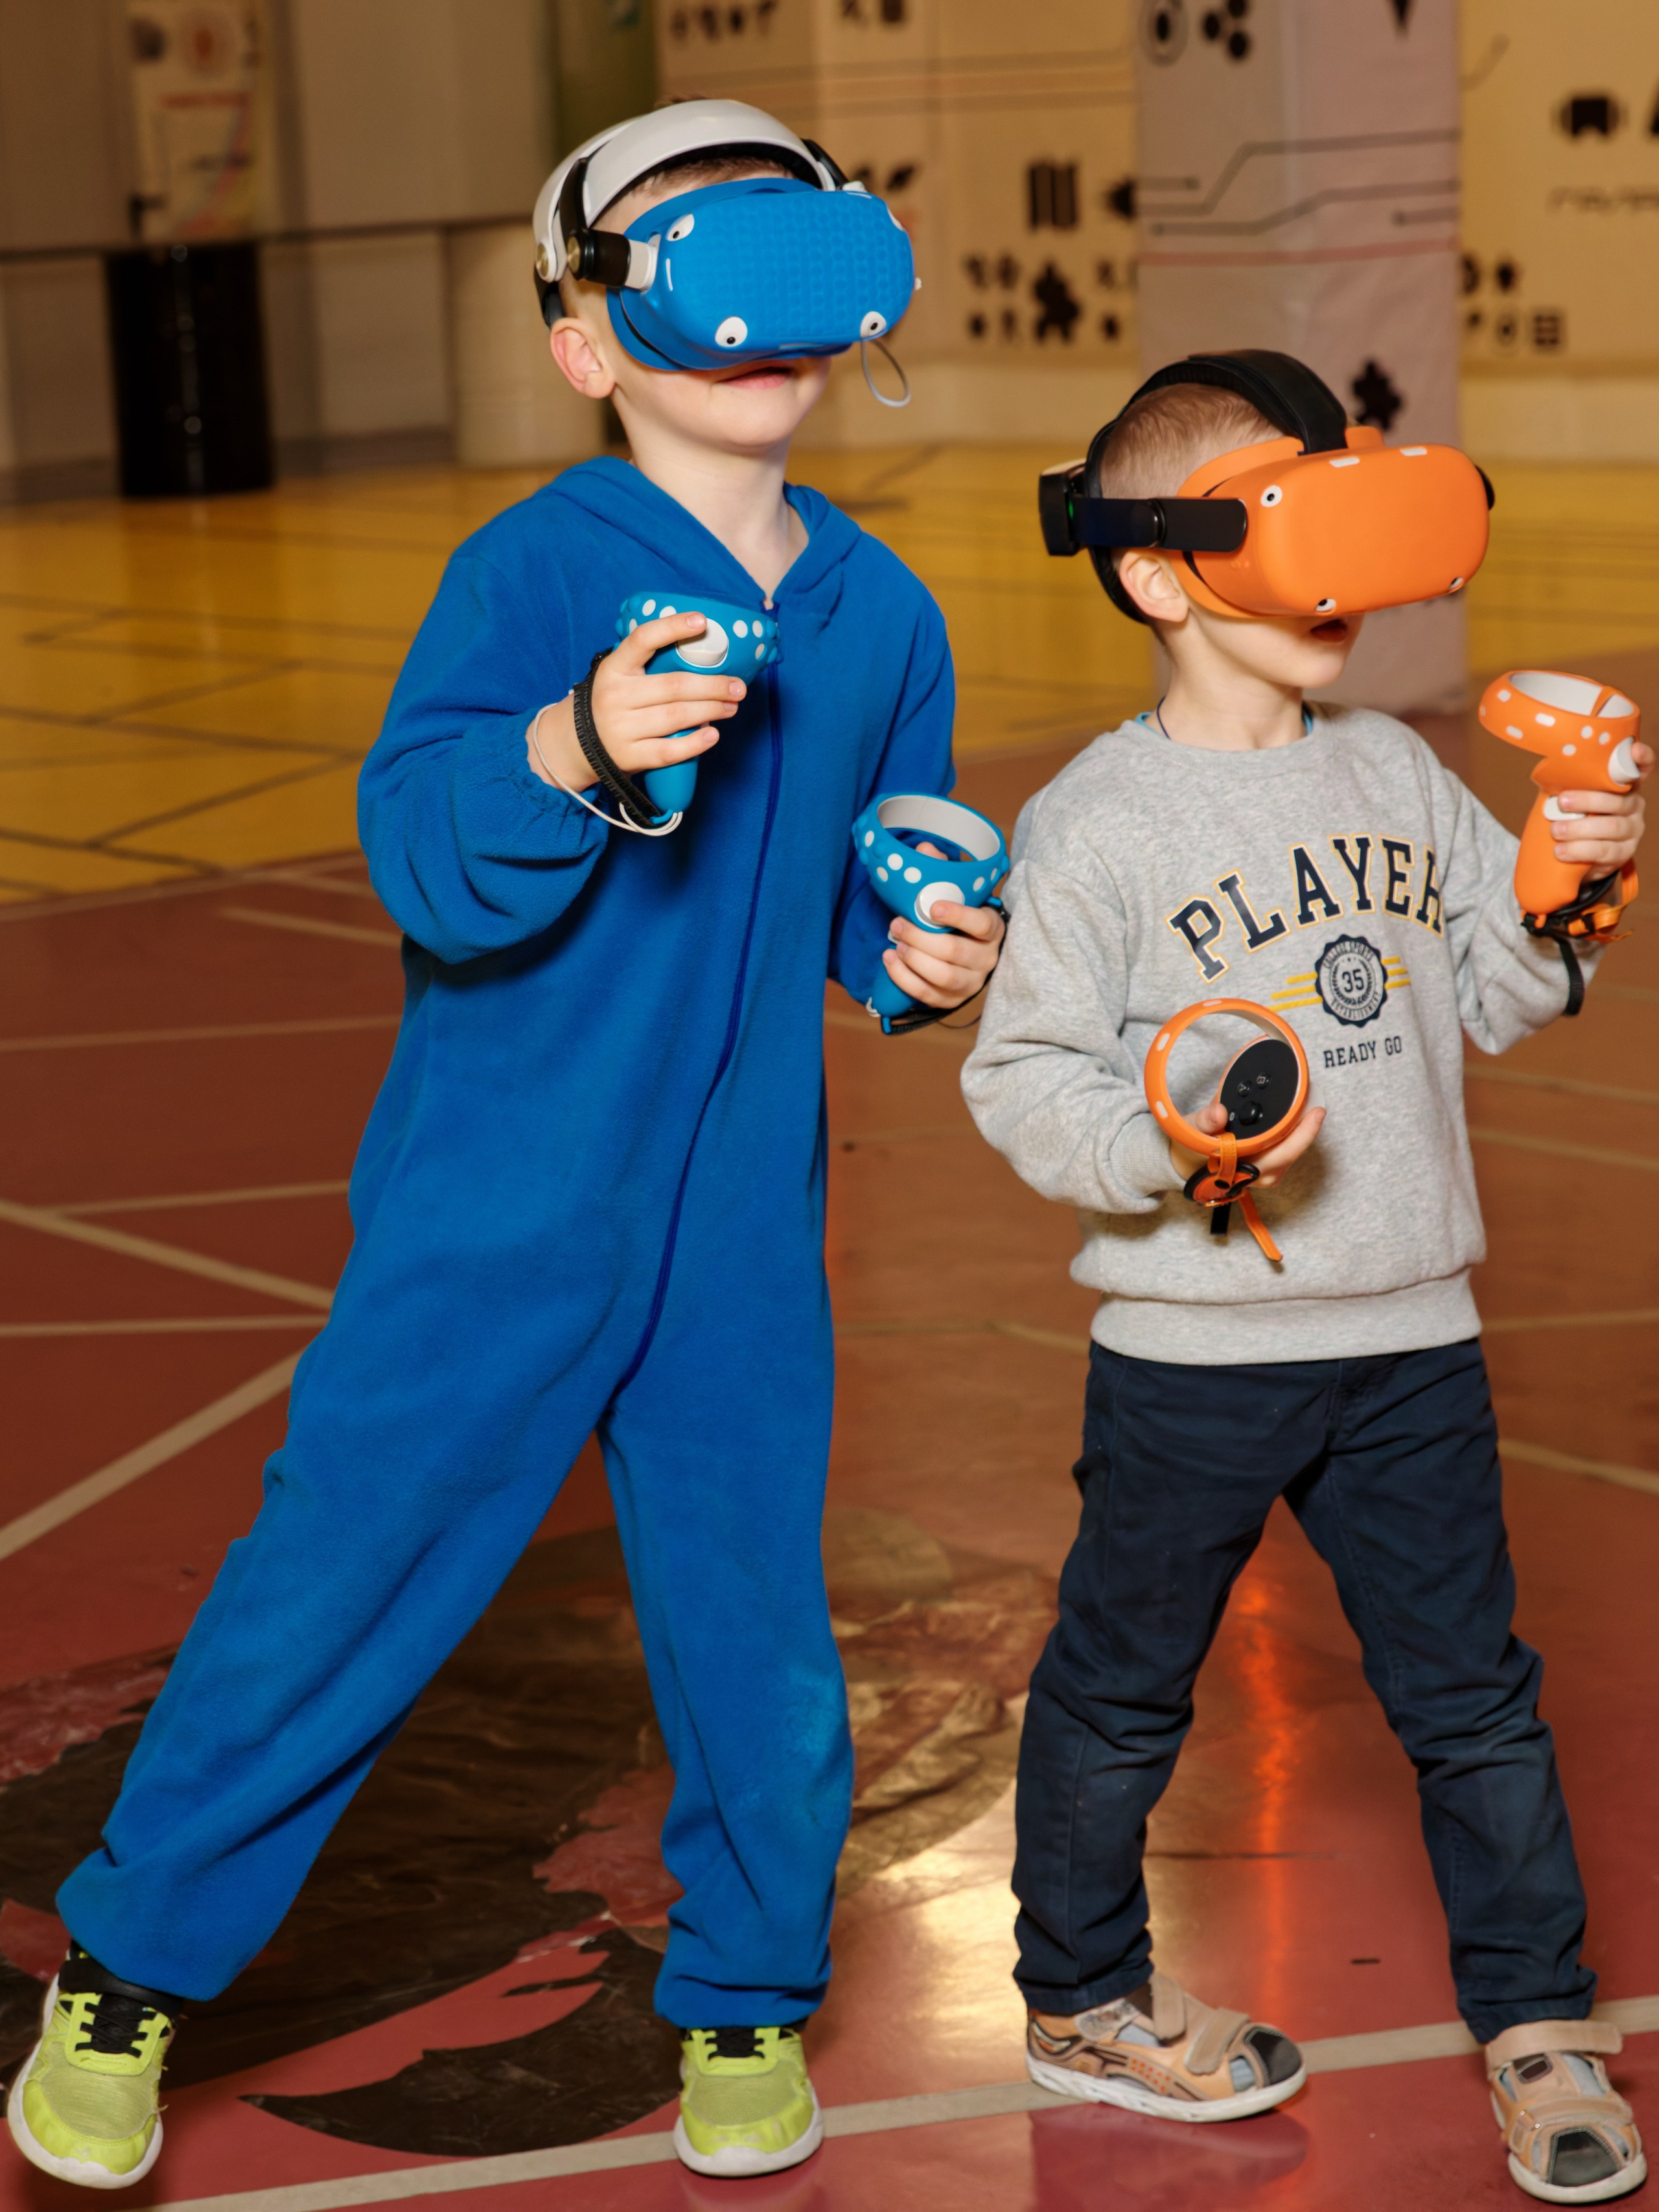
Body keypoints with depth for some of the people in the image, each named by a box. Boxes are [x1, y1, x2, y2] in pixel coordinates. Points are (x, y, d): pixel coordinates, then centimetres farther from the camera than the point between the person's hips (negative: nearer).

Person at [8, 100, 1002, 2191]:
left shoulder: (883, 612, 4)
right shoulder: (535, 565, -12)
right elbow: (422, 857, -23)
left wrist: (921, 951, -3)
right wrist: (572, 748, -41)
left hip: (740, 1245, 4)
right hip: (492, 1218, -4)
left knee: (756, 1631, 9)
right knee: (324, 1589, 3)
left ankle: (746, 1998, 33)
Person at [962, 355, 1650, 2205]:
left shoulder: (1397, 773, 5)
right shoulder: (1100, 820, -11)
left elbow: (1496, 996, 14)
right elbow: (1021, 1077, -10)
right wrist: (1163, 1141, -26)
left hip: (1410, 1338, 4)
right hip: (1191, 1350, -4)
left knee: (1470, 1690, 10)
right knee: (1120, 1693, 13)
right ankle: (1081, 1999, 32)